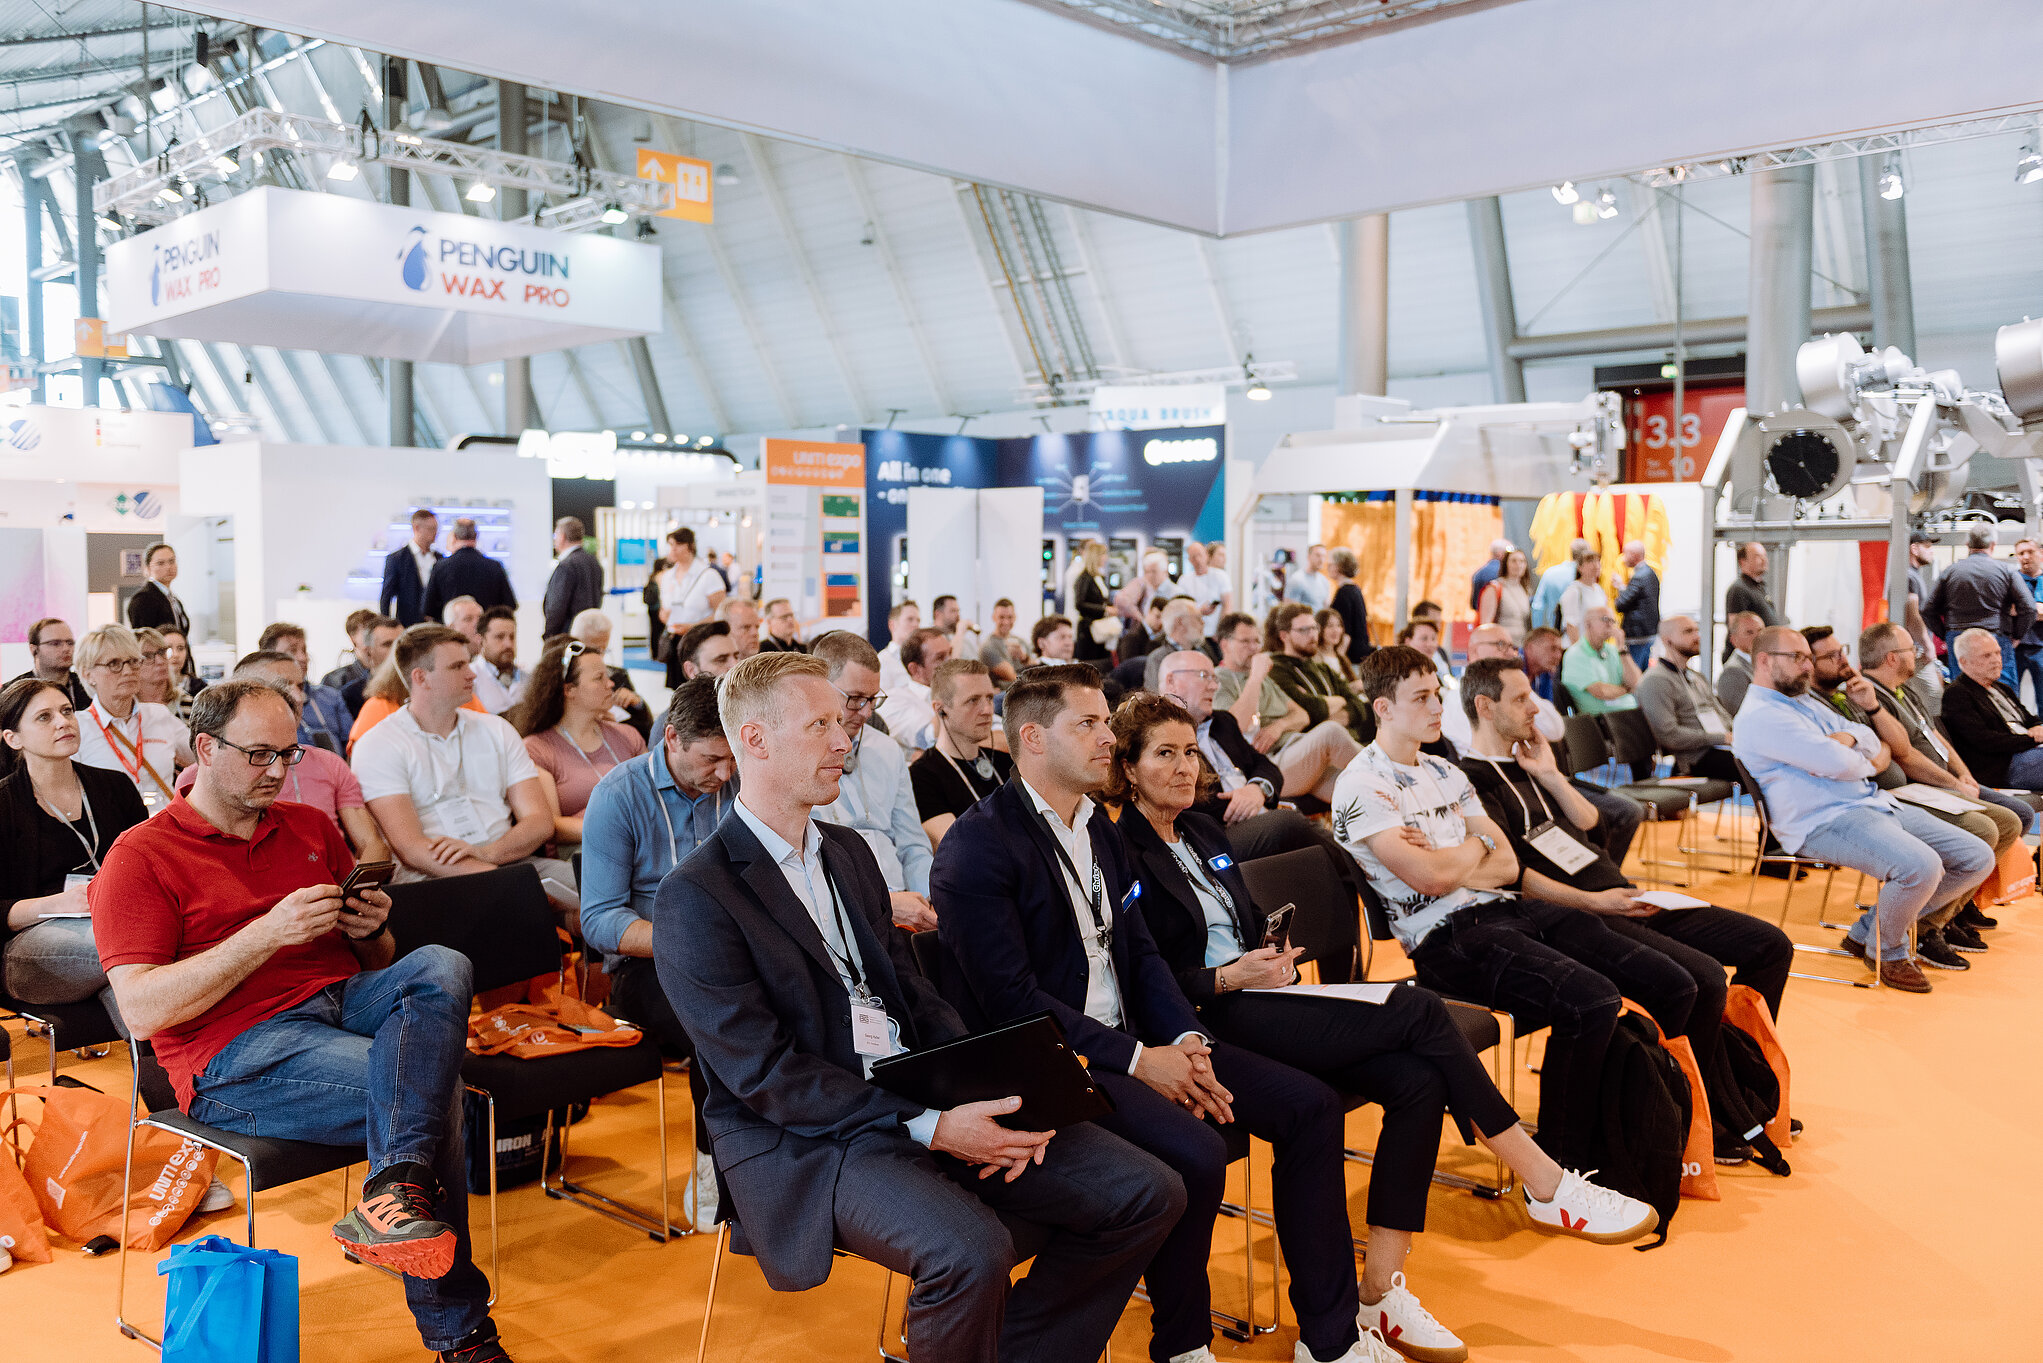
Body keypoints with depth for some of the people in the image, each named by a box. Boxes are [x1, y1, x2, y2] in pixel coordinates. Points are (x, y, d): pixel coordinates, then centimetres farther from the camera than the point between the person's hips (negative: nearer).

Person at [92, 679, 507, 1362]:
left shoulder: (310, 828, 22)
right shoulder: (140, 857, 4)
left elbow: (377, 966, 28)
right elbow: (143, 1010, -10)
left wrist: (372, 929, 1)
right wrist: (270, 932, -18)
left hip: (343, 1000, 5)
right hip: (236, 1056, -5)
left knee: (440, 967, -30)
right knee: (430, 1088, -29)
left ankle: (394, 1191, -45)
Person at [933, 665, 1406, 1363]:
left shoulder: (1098, 828, 14)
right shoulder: (978, 847, -14)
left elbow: (1139, 950, 13)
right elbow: (1012, 998, -19)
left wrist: (1186, 1039, -6)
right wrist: (1137, 1060, -20)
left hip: (1129, 1038, 9)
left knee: (1310, 1104, -2)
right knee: (1194, 1154, -31)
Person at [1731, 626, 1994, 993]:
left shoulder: (1805, 701, 22)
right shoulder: (1758, 716, -12)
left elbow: (1870, 740, 19)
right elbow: (1838, 764, -20)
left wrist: (1848, 737, -4)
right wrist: (1866, 762, 4)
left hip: (1873, 802, 10)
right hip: (1824, 821, -10)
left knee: (1978, 859, 3)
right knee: (1921, 866, -33)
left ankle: (1868, 931, 12)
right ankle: (1888, 951, -1)